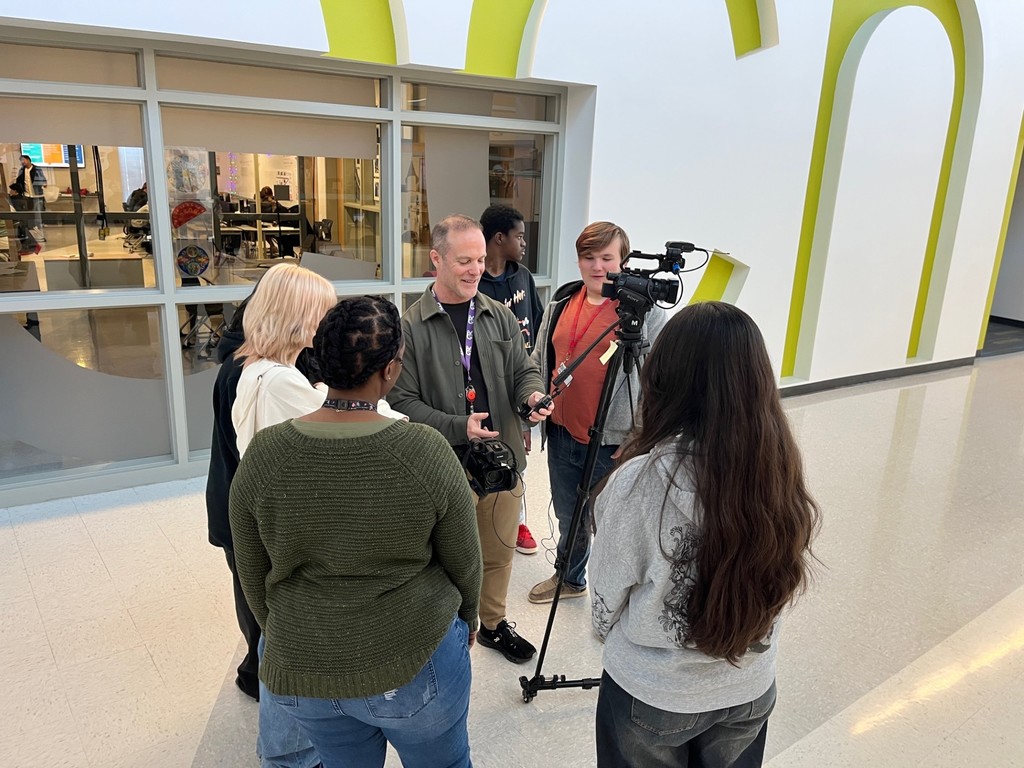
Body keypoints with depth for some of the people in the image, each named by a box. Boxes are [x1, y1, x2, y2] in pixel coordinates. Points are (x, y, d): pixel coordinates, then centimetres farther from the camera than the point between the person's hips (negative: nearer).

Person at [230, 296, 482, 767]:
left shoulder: (263, 455, -15)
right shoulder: (426, 451, -22)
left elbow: (252, 575, -1)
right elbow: (464, 561, -8)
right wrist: (468, 617, 13)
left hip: (301, 674, 3)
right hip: (414, 663, -2)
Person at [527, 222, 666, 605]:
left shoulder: (645, 311, -11)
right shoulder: (561, 302, 7)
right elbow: (539, 362, 15)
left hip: (612, 444, -5)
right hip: (561, 434, 6)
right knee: (568, 518, 22)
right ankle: (570, 578, 47)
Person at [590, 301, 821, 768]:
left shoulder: (643, 478, -28)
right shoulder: (781, 472, -15)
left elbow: (607, 596, -14)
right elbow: (783, 584, 0)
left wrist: (608, 631, 8)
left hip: (651, 693, -3)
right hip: (752, 691, 4)